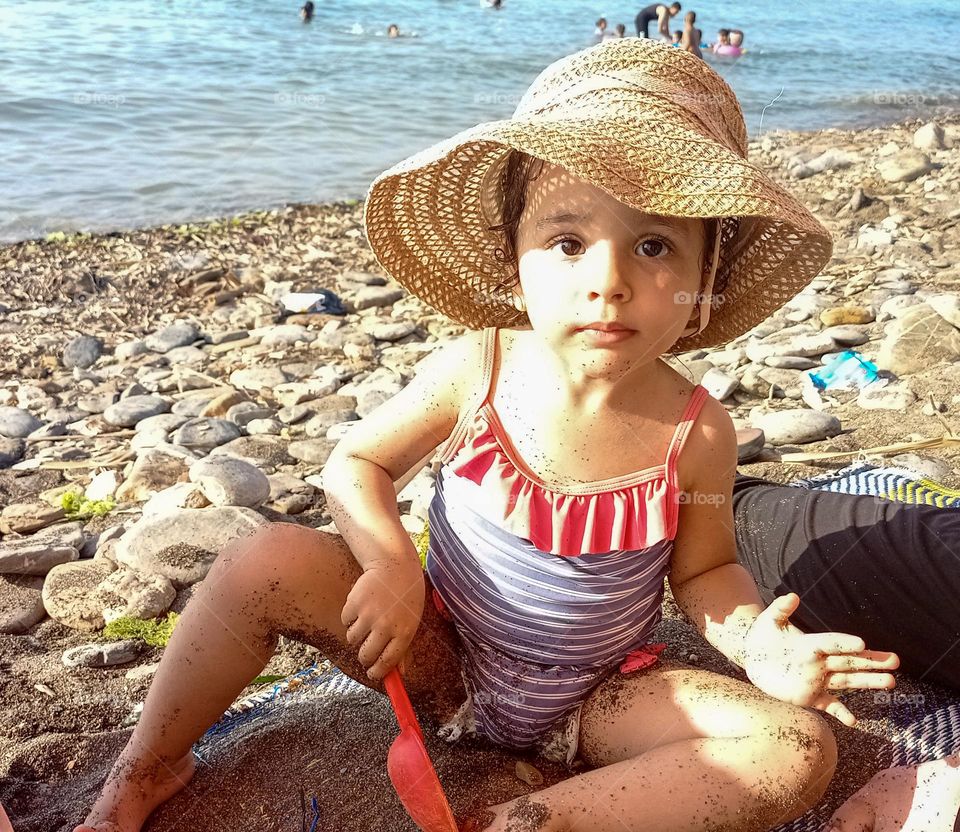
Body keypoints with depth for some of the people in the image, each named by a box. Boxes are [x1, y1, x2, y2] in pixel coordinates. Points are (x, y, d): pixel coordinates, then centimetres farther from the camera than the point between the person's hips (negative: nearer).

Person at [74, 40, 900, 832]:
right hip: (440, 655, 0)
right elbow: (356, 462, -4)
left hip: (596, 702, 1)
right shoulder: (476, 371, -17)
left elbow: (704, 570, -2)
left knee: (799, 749, -20)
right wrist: (392, 566, -21)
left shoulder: (696, 433, -18)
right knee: (267, 561, -20)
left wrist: (755, 641, -22)